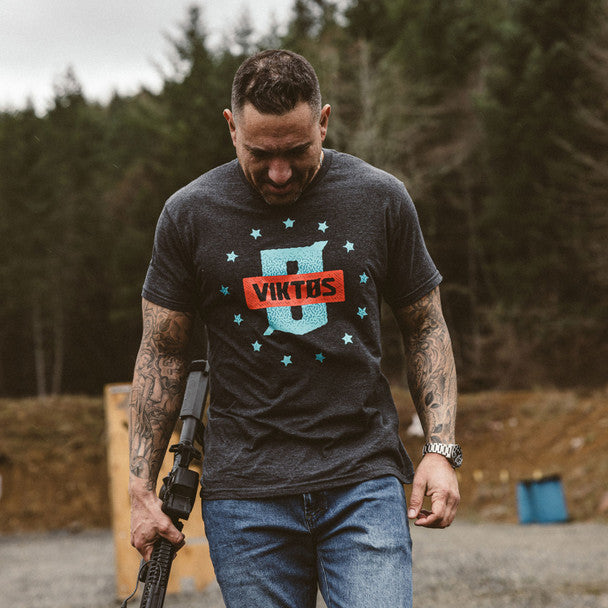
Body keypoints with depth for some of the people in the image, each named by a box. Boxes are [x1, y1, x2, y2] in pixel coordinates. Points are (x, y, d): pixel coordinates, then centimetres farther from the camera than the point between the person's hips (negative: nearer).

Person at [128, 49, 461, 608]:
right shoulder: (190, 214, 2)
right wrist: (141, 488, 4)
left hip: (364, 482, 0)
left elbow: (425, 328, 12)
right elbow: (163, 353, 8)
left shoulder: (381, 199, 4)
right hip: (245, 493, 0)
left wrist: (442, 450, 1)